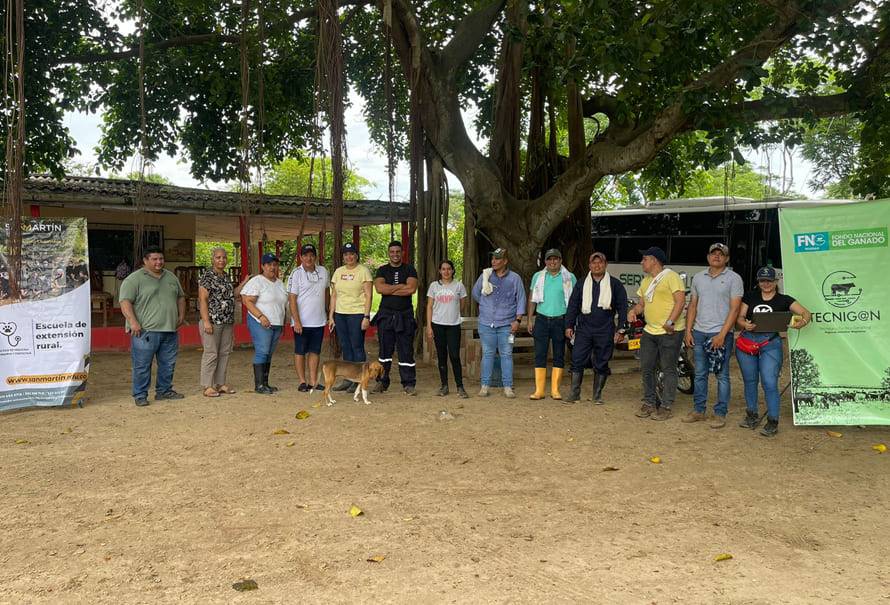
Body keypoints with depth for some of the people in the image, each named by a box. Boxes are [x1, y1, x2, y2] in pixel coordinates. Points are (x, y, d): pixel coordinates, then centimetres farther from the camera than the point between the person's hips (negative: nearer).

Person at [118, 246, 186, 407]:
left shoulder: (171, 277, 16)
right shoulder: (134, 279, -4)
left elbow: (180, 297, 26)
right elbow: (125, 302, -11)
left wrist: (181, 315, 15)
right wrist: (133, 322, -20)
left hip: (170, 330, 6)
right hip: (145, 331, -6)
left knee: (168, 363, 11)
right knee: (142, 365, -2)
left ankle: (164, 391, 24)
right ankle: (140, 395, 7)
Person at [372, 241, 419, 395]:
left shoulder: (409, 269, 6)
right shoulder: (382, 270, 10)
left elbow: (412, 288, -10)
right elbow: (379, 288, -8)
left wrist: (389, 290, -7)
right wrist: (400, 286, -9)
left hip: (405, 315, -1)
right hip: (385, 314, 1)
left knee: (406, 350, -2)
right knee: (385, 350, 5)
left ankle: (409, 384, 2)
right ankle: (382, 382, 12)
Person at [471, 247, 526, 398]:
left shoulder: (515, 278, 0)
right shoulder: (485, 276, 4)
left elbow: (521, 300, 2)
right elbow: (475, 294, 19)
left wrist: (518, 320, -4)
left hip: (506, 324, -1)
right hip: (486, 323, 1)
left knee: (506, 354, 1)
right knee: (487, 354, 5)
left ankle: (508, 387, 7)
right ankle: (485, 385, 11)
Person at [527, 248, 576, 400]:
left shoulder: (569, 278, 4)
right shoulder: (538, 277, 9)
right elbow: (532, 299, 12)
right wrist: (530, 319, 5)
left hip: (561, 320, -1)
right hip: (542, 319, 1)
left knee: (559, 355, 3)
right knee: (540, 355, -2)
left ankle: (555, 390, 10)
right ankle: (539, 390, 1)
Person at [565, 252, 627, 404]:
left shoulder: (615, 284, 4)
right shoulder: (581, 284, 10)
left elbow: (622, 307, 4)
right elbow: (573, 306, 11)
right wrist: (569, 325, 4)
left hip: (605, 331, -1)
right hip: (584, 329, 1)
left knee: (601, 364, 5)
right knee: (577, 361, -3)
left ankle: (597, 396, 16)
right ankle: (575, 394, 5)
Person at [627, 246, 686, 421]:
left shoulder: (670, 276, -8)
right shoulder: (646, 281, 18)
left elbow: (680, 299, -17)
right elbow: (642, 303, 22)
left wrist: (670, 322, -25)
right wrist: (633, 310, -1)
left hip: (670, 332, -8)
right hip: (649, 331, 8)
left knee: (668, 370, 0)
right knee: (646, 369, 9)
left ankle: (667, 407, 6)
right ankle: (649, 403, 20)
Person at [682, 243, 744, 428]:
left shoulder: (733, 278, -2)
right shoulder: (698, 277, 13)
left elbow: (734, 309, -8)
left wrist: (722, 334, -16)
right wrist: (688, 331, 6)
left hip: (721, 334, -5)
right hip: (699, 332, 5)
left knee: (722, 376, 0)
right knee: (700, 374, 10)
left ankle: (720, 413, 6)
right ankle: (699, 410, 19)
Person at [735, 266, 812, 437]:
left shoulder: (784, 300, 3)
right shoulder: (750, 297, 9)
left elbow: (806, 313, -1)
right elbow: (740, 317, 6)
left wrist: (802, 322, -24)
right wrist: (745, 324, -17)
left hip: (770, 343, -3)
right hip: (747, 341, 3)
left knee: (770, 383, -8)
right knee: (750, 380, 12)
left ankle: (773, 422, 0)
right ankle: (752, 415, 27)